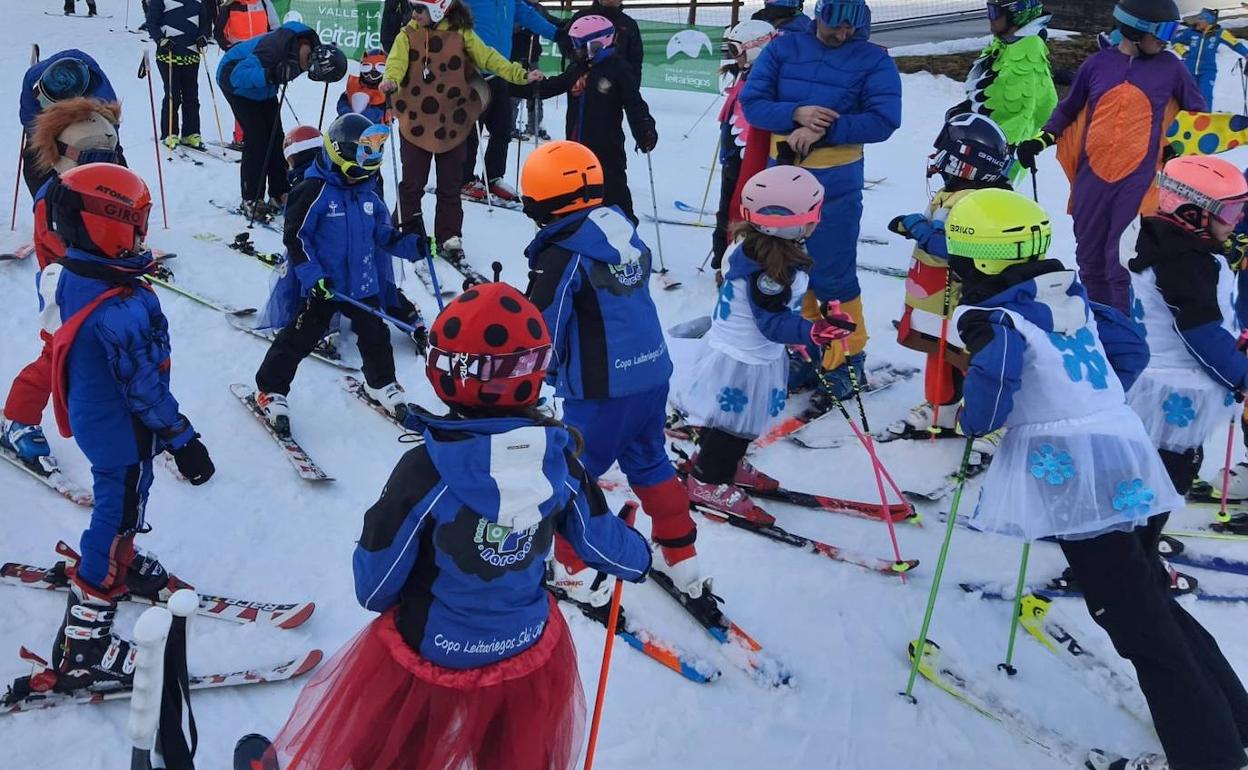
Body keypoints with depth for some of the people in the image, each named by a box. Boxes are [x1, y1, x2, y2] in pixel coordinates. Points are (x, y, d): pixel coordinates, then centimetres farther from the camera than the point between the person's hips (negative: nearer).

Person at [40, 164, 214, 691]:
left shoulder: (73, 276, -6)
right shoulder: (121, 310, -35)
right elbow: (143, 386, -27)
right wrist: (183, 440, -14)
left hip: (96, 417, 9)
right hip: (123, 433, -9)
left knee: (119, 506, 30)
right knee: (116, 520, 3)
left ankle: (122, 566, 55)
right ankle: (83, 647, 14)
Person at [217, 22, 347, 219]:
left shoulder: (310, 44, -19)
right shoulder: (275, 49, -42)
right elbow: (238, 75, -40)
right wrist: (270, 75, -53)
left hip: (262, 87, 7)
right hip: (236, 82, -7)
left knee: (275, 136, 3)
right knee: (257, 137, -13)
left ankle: (280, 195, 11)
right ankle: (251, 201, -6)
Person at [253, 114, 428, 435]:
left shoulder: (369, 194, 5)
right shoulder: (314, 191, -16)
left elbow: (384, 235, 14)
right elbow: (294, 236, -15)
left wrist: (412, 246, -3)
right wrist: (313, 276, -22)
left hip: (363, 283, 6)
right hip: (320, 286, -6)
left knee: (375, 335, 15)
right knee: (299, 338, 1)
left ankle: (381, 383, 37)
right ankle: (270, 391, 16)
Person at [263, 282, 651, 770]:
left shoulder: (425, 471, -29)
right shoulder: (559, 459, -18)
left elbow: (375, 581, -16)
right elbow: (599, 537, -2)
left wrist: (375, 596, 8)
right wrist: (639, 557, 21)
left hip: (429, 652, -2)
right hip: (527, 653, 3)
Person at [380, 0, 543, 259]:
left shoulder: (461, 34, 0)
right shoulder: (408, 35, 1)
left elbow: (487, 57, -5)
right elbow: (397, 62, -14)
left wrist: (520, 74, -17)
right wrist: (391, 80, -36)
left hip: (451, 123, 0)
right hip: (415, 122, 0)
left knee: (450, 186, 8)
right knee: (412, 182, 9)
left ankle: (449, 238, 19)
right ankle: (410, 233, 24)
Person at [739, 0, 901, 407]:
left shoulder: (874, 61, -5)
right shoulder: (783, 48, 3)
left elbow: (883, 120, -13)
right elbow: (752, 102, -3)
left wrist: (824, 128, -23)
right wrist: (796, 114, -21)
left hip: (835, 182, -4)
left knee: (832, 277, 0)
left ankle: (848, 361, 15)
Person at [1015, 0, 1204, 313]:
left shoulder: (1171, 68, 3)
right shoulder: (1097, 64, 5)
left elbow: (1197, 115, 16)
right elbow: (1069, 110, 17)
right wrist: (1042, 139, 5)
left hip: (1137, 180, -2)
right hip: (1092, 177, 2)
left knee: (1122, 263, -7)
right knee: (1090, 258, 9)